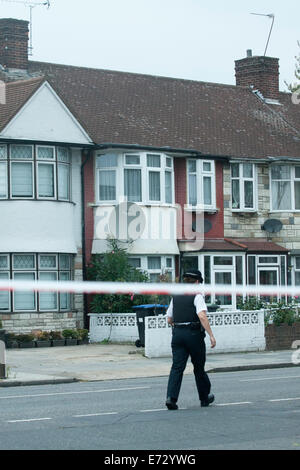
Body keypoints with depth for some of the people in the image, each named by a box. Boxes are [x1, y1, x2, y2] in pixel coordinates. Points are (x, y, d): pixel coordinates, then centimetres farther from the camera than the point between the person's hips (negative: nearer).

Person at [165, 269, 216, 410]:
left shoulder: (175, 297, 12)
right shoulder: (197, 296, -6)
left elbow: (169, 320, 17)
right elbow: (202, 316, -20)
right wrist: (211, 335, -20)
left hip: (177, 333, 4)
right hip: (194, 334, -4)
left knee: (177, 367, -2)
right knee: (199, 367, 11)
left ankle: (171, 397, -19)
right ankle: (205, 398, 25)